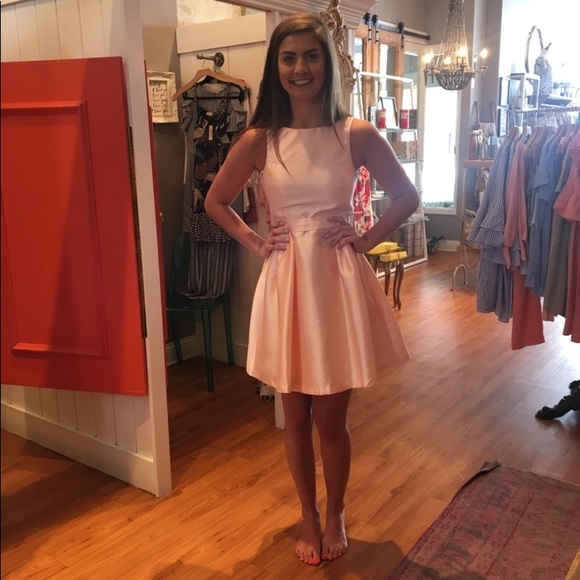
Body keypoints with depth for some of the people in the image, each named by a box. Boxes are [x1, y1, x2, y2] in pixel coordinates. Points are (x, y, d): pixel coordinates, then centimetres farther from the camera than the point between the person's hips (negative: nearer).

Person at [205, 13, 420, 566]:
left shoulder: (358, 135, -4)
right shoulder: (258, 140, -2)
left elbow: (407, 196, 7)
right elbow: (215, 201, 11)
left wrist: (366, 238, -2)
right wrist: (254, 242, 1)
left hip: (339, 278, -1)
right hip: (286, 281, 1)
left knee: (330, 417, 8)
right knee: (296, 417, 12)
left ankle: (335, 515, 36)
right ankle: (309, 517, 36)